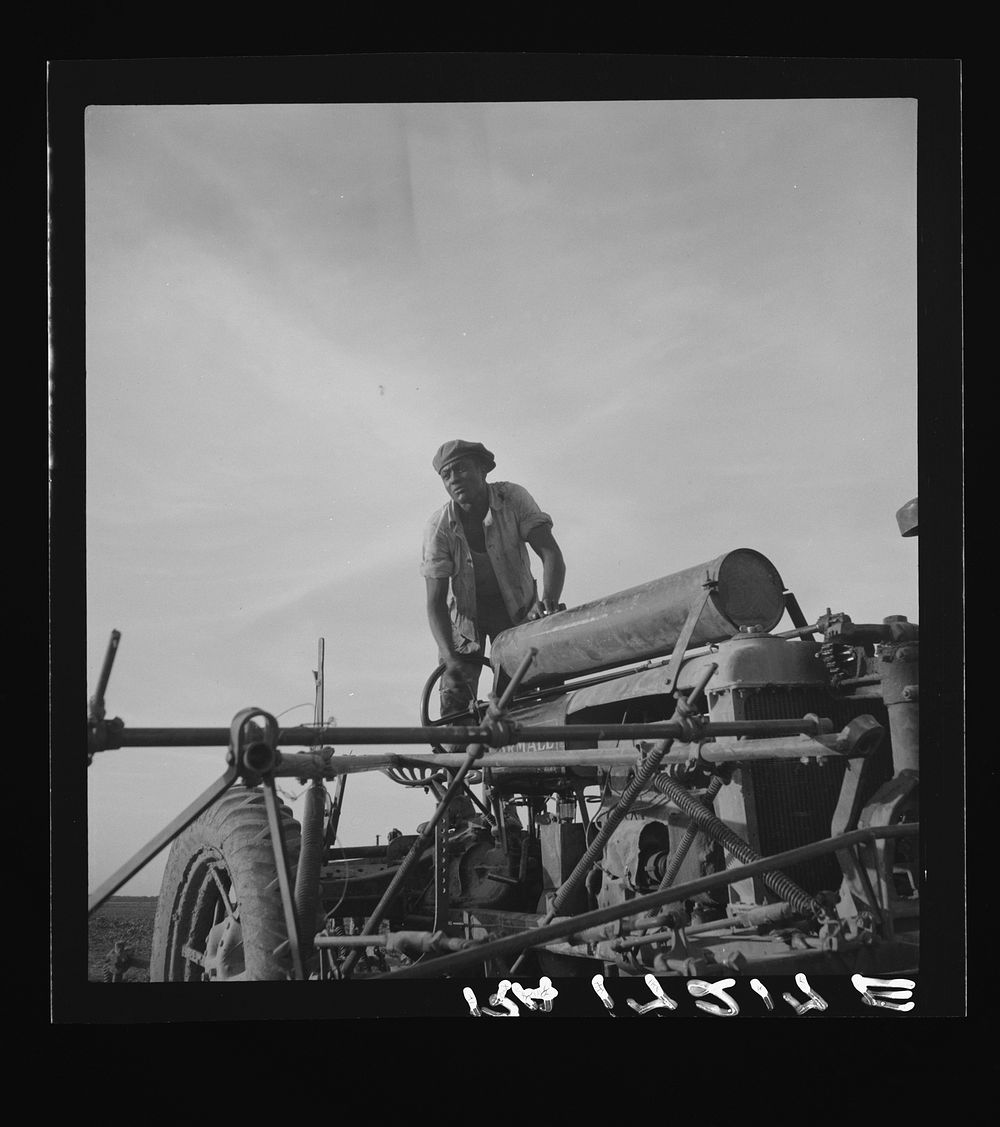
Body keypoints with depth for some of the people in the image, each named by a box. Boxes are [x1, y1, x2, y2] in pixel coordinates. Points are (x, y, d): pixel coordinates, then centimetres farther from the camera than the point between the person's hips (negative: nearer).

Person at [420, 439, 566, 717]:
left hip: (518, 610, 0)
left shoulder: (514, 498, -21)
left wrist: (549, 602, -47)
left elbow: (551, 554, -27)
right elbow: (435, 601, -23)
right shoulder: (438, 527, -22)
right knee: (454, 702, -11)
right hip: (466, 613, 0)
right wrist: (450, 658, -39)